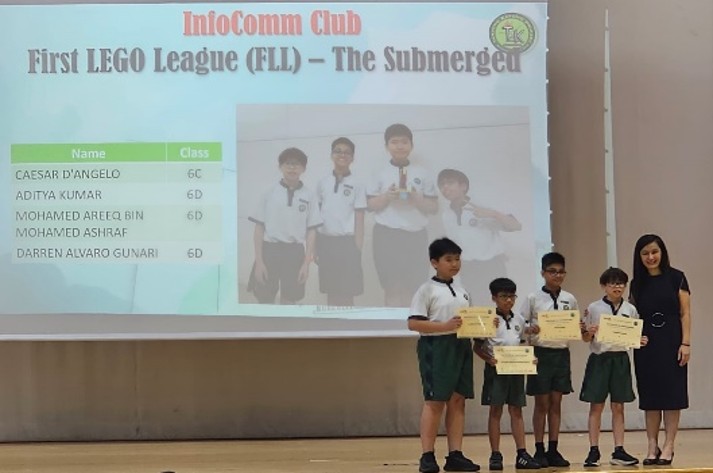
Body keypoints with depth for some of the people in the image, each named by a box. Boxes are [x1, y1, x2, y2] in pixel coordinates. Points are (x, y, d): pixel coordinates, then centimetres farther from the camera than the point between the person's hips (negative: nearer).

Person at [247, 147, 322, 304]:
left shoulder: (309, 196, 3)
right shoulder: (270, 193, 2)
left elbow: (311, 232, 3)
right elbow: (259, 229, 2)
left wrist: (306, 263, -4)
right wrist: (258, 261, -5)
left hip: (294, 252, 0)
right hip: (269, 250, 0)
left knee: (289, 303, 6)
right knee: (265, 301, 2)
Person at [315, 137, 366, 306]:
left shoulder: (357, 185, -1)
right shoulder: (322, 183, 7)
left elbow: (359, 221, -2)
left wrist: (357, 250, -7)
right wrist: (314, 247, 8)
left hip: (346, 242, -3)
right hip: (325, 241, 3)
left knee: (347, 294, -1)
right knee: (331, 292, 8)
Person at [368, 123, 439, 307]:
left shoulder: (422, 174, 7)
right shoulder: (380, 174, 5)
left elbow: (434, 207, 7)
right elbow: (370, 205, 4)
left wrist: (417, 199, -12)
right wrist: (387, 197, -13)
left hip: (416, 236, 1)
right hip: (387, 236, -1)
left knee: (409, 288, 4)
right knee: (392, 288, -3)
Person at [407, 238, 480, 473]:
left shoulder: (462, 291, 16)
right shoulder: (427, 290, -4)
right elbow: (413, 323, -11)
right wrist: (445, 326, -21)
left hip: (461, 346, 7)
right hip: (436, 347, -6)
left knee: (458, 400, 5)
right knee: (434, 401, -5)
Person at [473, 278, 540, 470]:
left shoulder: (519, 319, 10)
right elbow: (477, 347, -6)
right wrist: (489, 359, -23)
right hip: (496, 369, -5)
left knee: (516, 411, 6)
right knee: (495, 411, 0)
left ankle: (521, 454, 7)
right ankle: (495, 455, 4)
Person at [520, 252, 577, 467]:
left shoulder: (570, 299, 6)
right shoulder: (533, 298, -3)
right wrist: (531, 330, -21)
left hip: (562, 353, 3)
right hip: (541, 352, -3)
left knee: (556, 403, 7)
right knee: (542, 403, 2)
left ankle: (553, 450, 12)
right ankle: (539, 450, 8)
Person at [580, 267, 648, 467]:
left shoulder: (630, 310, 5)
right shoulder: (593, 308, -2)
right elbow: (585, 338, 3)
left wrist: (640, 341, -10)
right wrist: (590, 332, -18)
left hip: (621, 359, 2)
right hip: (599, 358, -2)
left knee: (618, 407, 6)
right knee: (596, 406, 2)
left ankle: (618, 451, 10)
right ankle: (594, 450, 6)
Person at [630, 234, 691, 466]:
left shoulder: (676, 278, 0)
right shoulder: (637, 283, 9)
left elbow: (685, 313, -2)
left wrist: (685, 343, -10)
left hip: (671, 343, -3)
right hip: (646, 345, 3)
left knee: (671, 394, -1)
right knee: (649, 396, 4)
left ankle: (668, 447, 3)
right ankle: (652, 447, 9)